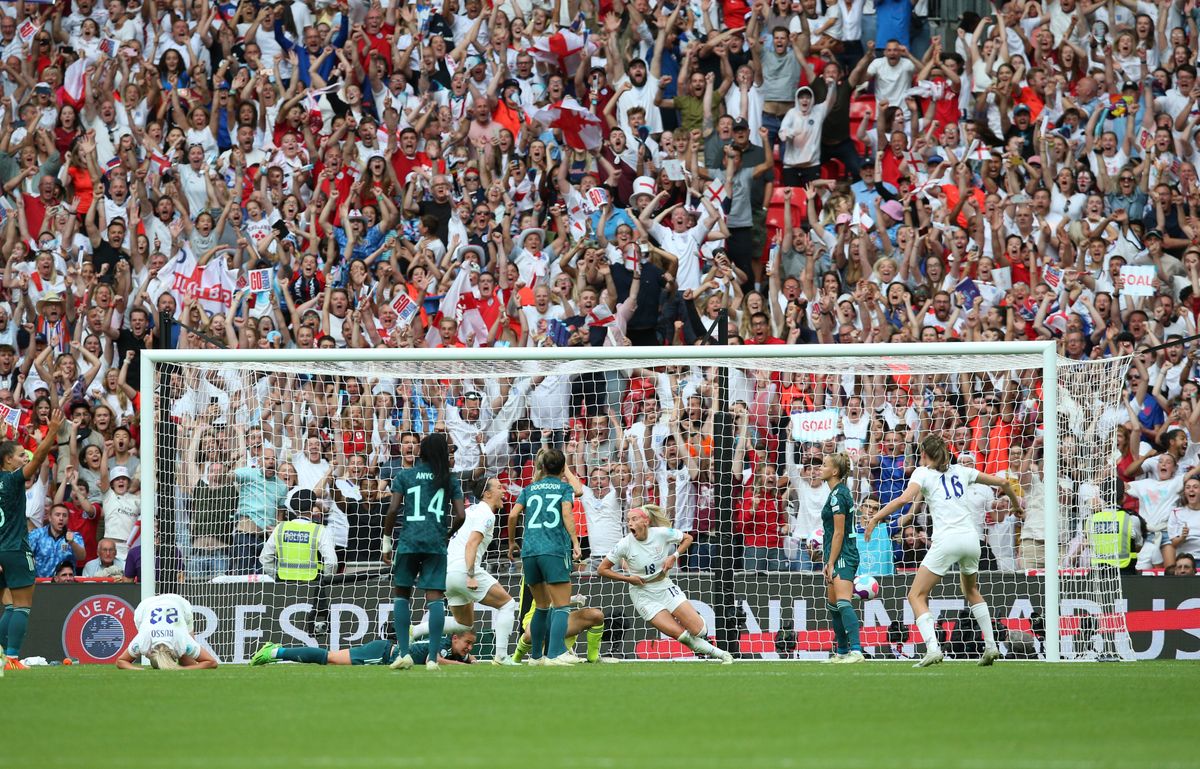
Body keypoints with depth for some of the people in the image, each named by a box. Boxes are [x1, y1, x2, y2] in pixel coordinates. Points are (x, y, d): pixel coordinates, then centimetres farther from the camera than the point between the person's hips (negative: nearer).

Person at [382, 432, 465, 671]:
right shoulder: (450, 480, 8)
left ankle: (404, 652, 3)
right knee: (435, 597, -2)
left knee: (401, 593, 12)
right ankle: (433, 657, -9)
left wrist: (386, 539, 6)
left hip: (408, 541, 0)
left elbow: (393, 510, -2)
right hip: (437, 543, 0)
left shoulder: (404, 476, 6)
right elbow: (460, 515, 1)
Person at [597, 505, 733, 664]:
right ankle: (719, 654, 4)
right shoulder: (625, 544, -15)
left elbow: (688, 538, 4)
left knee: (698, 631, -7)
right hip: (643, 595, -2)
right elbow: (602, 569, -7)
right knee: (681, 635, -14)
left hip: (665, 587, 2)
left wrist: (674, 557, -11)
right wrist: (628, 578, -15)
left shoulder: (661, 533, -13)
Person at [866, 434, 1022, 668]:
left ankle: (932, 648, -19)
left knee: (917, 596, 0)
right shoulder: (959, 471, 19)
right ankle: (991, 647, 23)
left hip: (947, 540, -6)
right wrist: (1015, 501, 42)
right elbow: (1002, 482, 24)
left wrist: (876, 518, -8)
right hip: (971, 537, 6)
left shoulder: (923, 472, 6)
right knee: (971, 591, 30)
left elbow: (904, 499, -13)